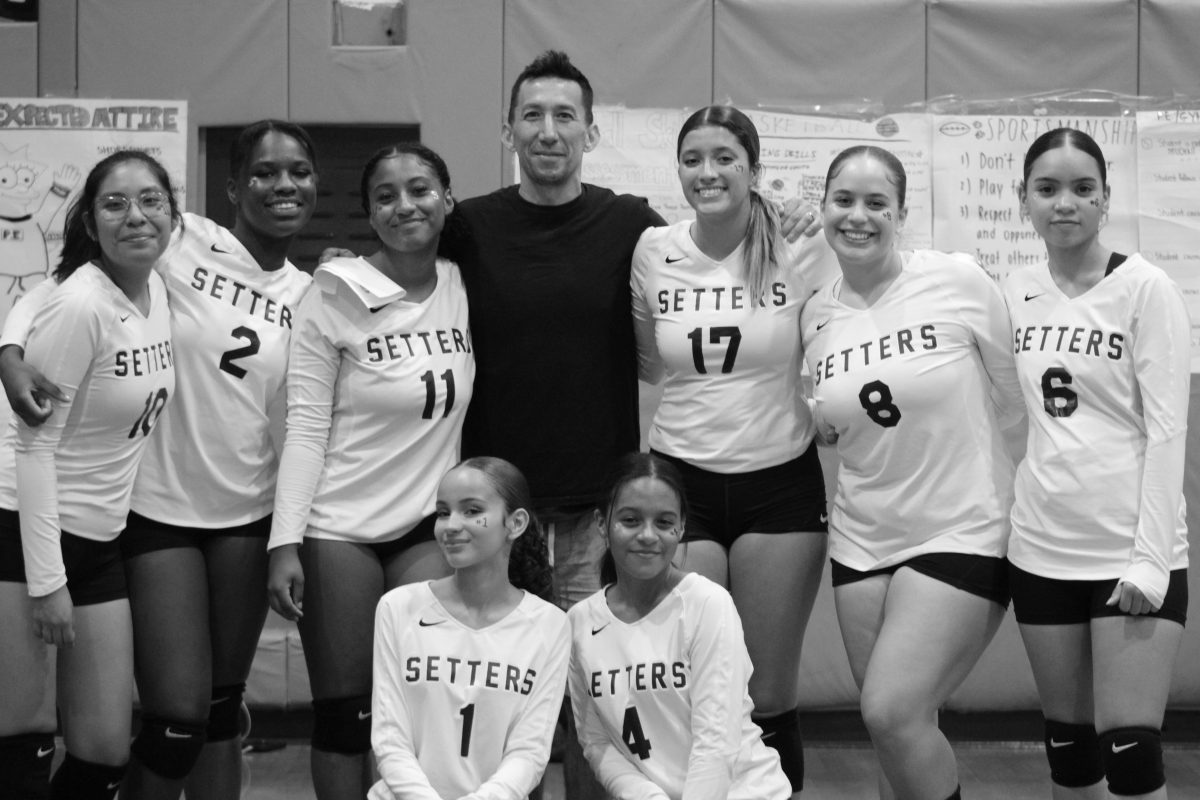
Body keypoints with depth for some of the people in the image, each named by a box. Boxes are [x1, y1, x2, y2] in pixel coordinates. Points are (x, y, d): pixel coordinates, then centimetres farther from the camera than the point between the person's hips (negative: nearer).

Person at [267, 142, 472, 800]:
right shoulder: (336, 294, -8)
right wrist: (285, 542, -15)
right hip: (340, 525, -3)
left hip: (427, 526, 3)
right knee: (343, 712, 3)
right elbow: (306, 426, -10)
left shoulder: (462, 288, 3)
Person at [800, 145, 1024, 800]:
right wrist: (818, 421, 0)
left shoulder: (958, 281, -10)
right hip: (862, 542, 5)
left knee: (892, 711, -16)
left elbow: (1016, 403, -4)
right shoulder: (816, 316, 4)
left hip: (961, 535, -5)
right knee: (893, 725, 8)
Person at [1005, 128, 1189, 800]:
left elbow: (1166, 430, -11)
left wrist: (1150, 558, -15)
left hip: (1131, 552, -4)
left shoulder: (1145, 288, -8)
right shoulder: (1017, 292, 6)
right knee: (1068, 739, 11)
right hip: (1042, 549, 5)